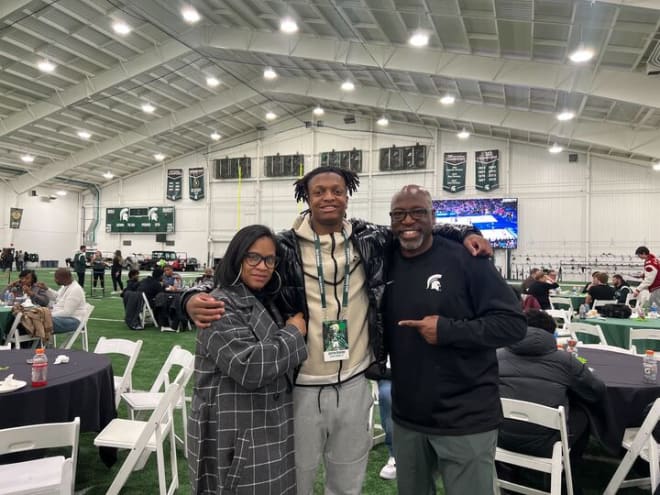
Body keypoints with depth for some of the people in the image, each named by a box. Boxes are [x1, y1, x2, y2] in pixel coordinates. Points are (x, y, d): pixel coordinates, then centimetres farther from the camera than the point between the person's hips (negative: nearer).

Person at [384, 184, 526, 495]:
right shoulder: (385, 264, 2)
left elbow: (513, 323, -15)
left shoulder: (466, 260, -13)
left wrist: (447, 330, -23)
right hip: (407, 418, 5)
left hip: (466, 421, -5)